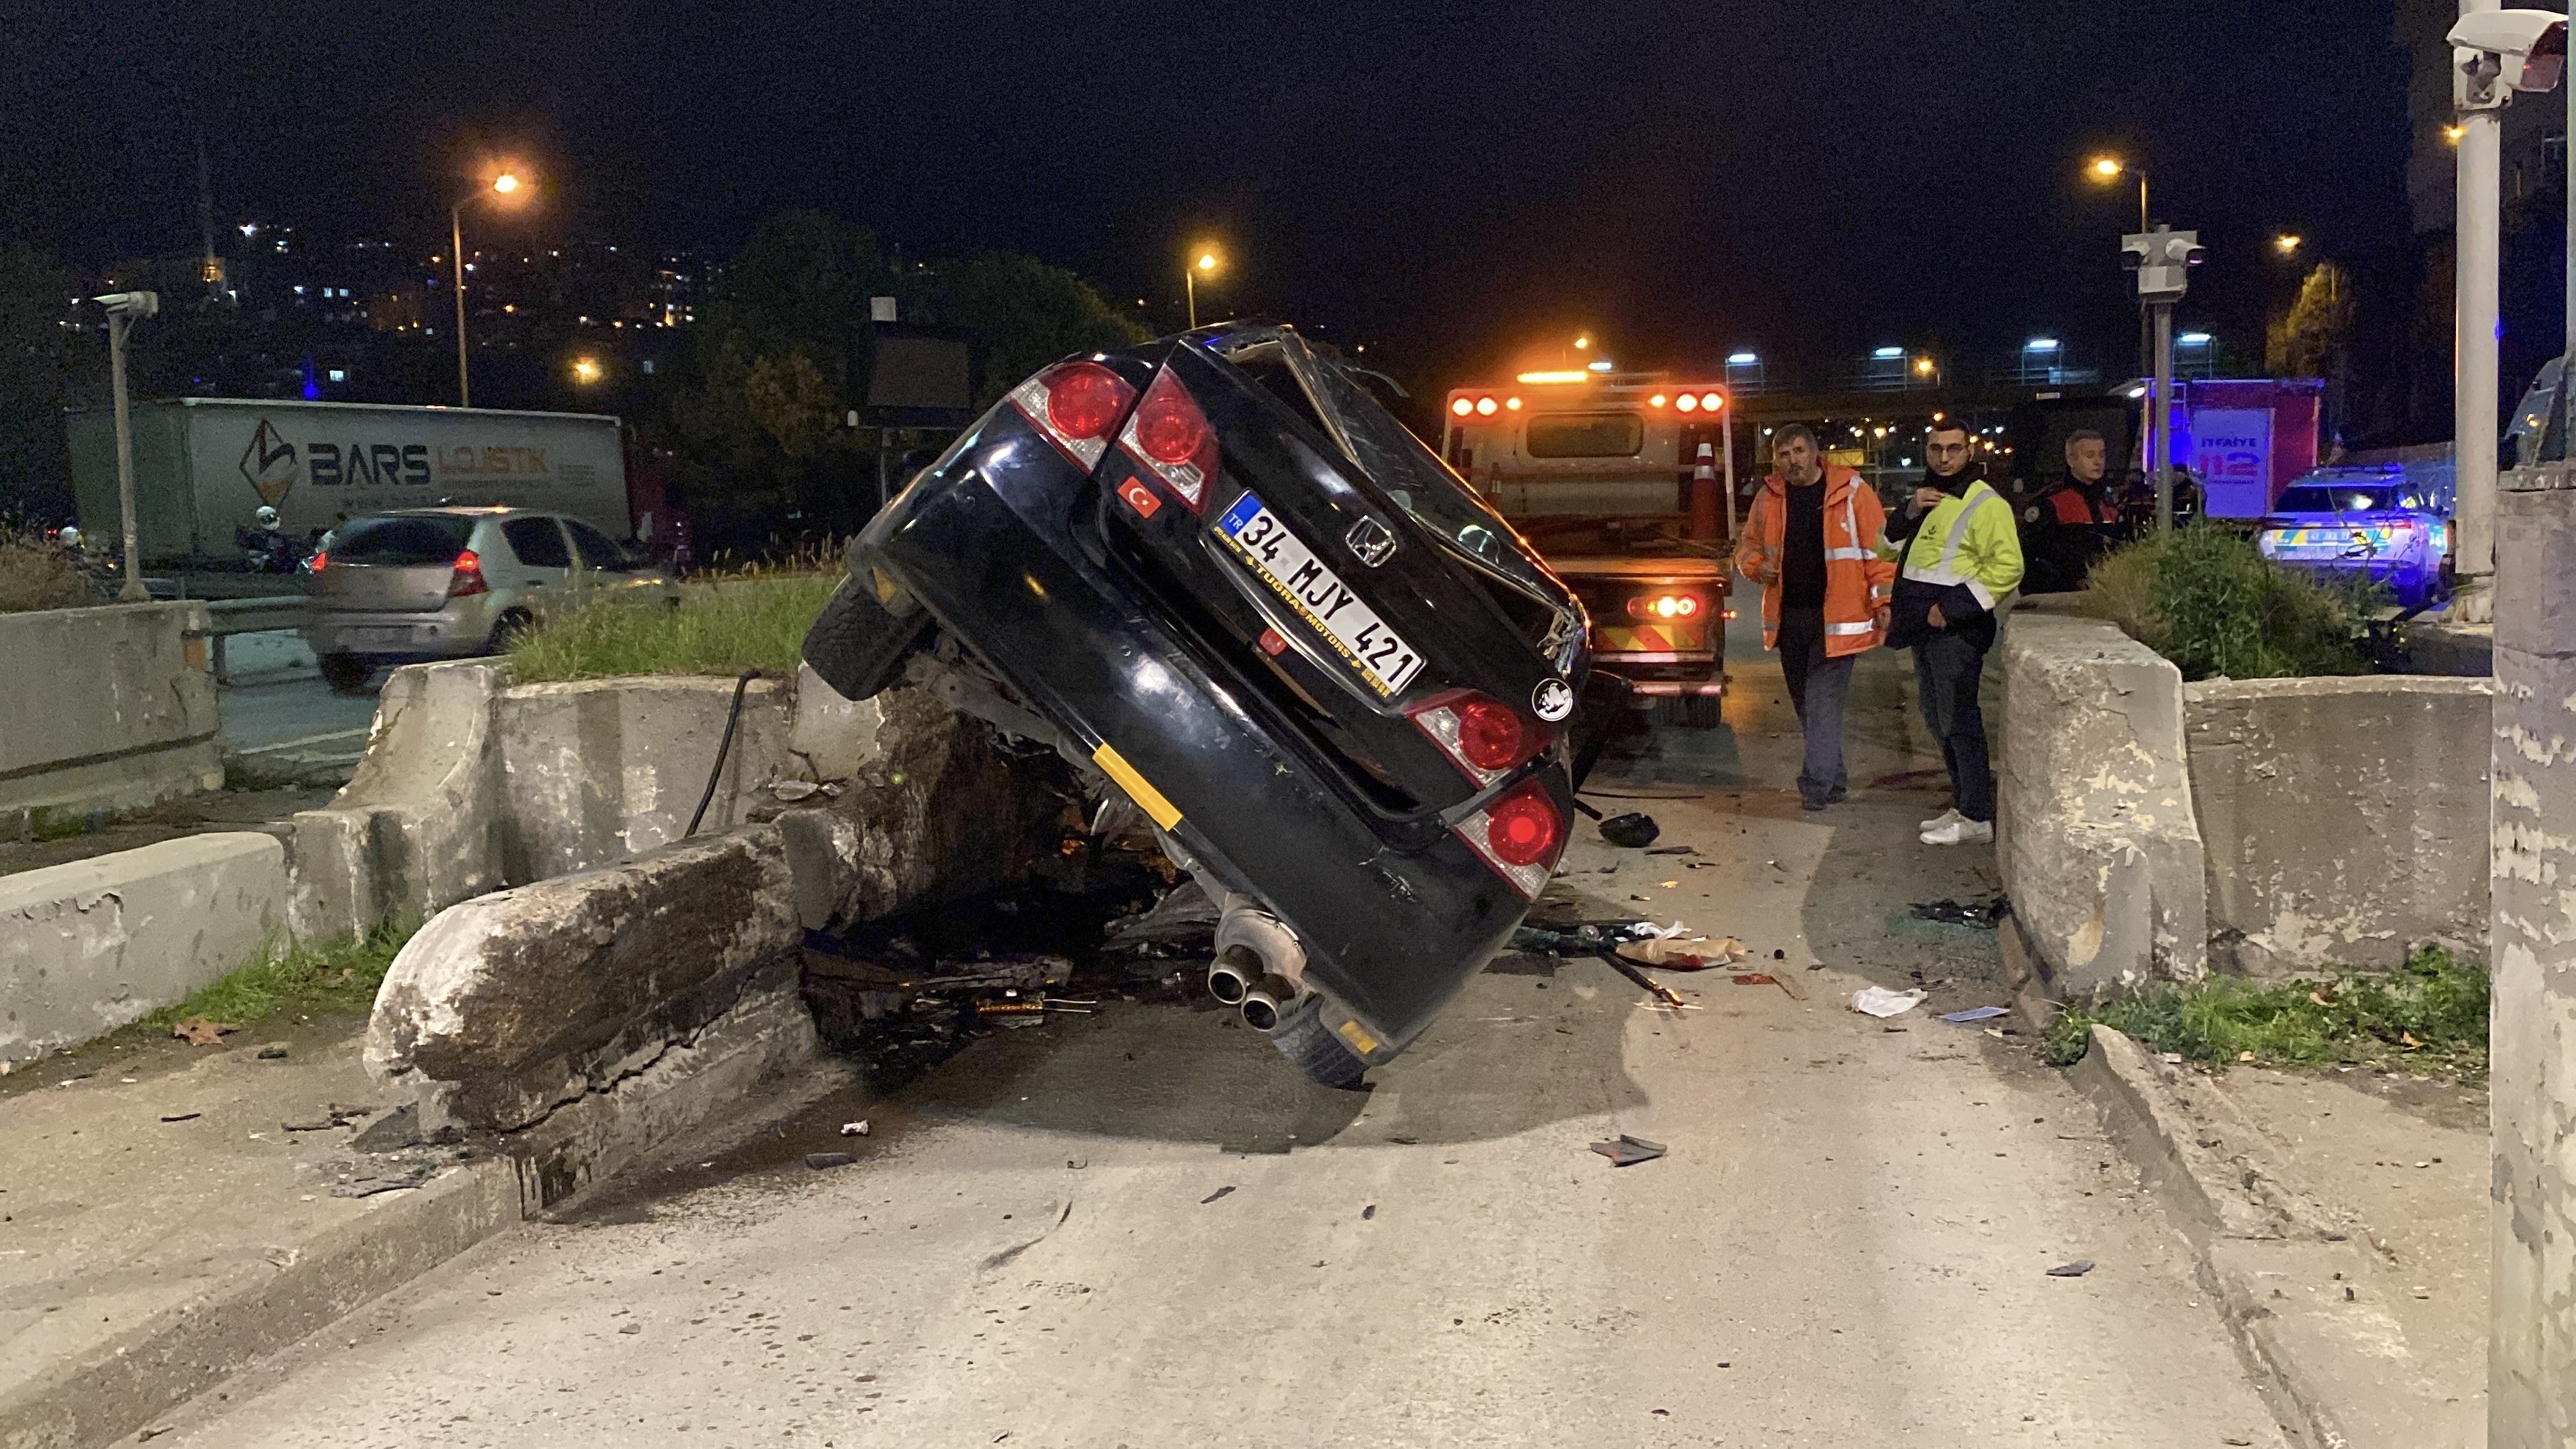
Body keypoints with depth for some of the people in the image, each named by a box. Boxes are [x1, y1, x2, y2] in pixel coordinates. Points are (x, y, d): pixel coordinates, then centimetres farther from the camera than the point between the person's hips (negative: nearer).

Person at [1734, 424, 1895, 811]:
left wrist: (1883, 601, -11)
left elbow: (1878, 547, -5)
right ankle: (1834, 777, 25)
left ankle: (1817, 783, -6)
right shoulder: (1769, 497, 8)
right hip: (1789, 616, 6)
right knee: (1805, 703, 12)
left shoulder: (1851, 491, -5)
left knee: (1824, 700, -10)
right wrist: (1757, 565, -2)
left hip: (1835, 616, -5)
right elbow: (1749, 544, 20)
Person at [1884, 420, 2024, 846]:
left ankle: (1977, 818, -1)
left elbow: (2007, 566, -20)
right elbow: (1890, 548, 16)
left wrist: (1953, 609, -20)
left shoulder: (1985, 504, -11)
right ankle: (1962, 806, 24)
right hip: (1924, 630, 9)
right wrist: (1910, 512, -3)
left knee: (1959, 721, -7)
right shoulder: (1927, 500, 17)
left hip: (1956, 630, -9)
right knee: (1938, 720, 14)